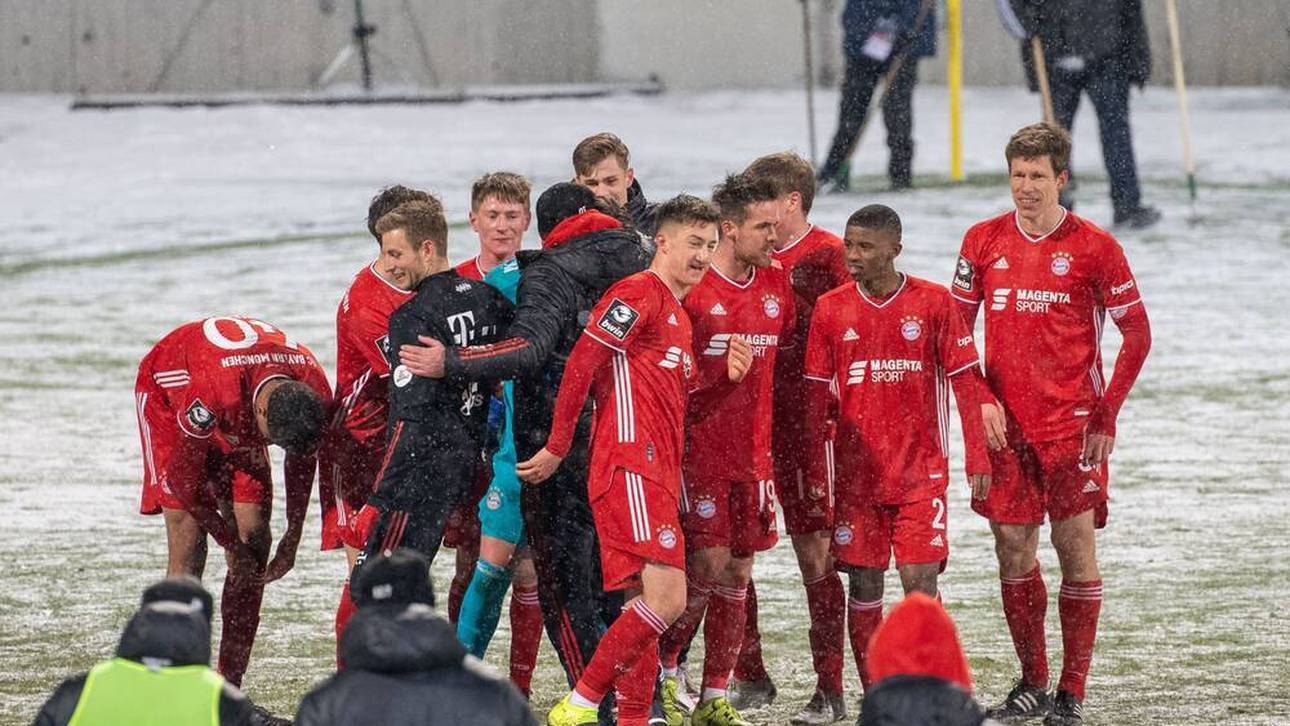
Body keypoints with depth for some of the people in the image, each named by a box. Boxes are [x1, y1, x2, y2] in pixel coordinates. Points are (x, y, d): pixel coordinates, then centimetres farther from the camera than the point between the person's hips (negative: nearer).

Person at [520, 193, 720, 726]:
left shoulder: (678, 317, 24)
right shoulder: (638, 294, -6)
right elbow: (581, 364, -11)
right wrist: (558, 449, -9)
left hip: (657, 476, 10)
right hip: (630, 467, -10)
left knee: (645, 604, 8)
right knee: (666, 598, -18)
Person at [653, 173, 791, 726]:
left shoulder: (776, 284, 7)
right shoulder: (691, 289, -11)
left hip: (753, 452, 6)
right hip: (700, 447, -6)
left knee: (738, 574, 7)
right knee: (708, 562, -9)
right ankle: (664, 671, 11)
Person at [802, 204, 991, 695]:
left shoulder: (933, 303, -2)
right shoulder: (831, 309, 4)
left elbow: (965, 382, 1)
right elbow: (816, 396, 7)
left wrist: (977, 457, -2)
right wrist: (812, 467, 3)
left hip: (921, 472, -2)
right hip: (856, 473, 2)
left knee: (920, 580, -8)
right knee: (864, 584, 3)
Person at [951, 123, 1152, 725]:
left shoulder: (1093, 247, -4)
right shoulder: (984, 242, 5)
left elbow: (1137, 334, 0)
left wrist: (1105, 414, -5)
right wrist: (979, 399, -2)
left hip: (1071, 424, -3)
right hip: (1004, 422, 3)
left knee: (1077, 551, -3)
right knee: (1013, 551, 6)